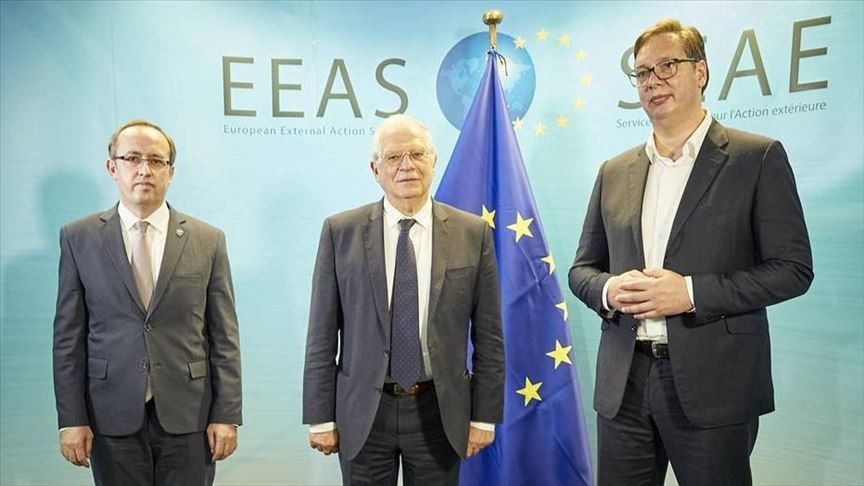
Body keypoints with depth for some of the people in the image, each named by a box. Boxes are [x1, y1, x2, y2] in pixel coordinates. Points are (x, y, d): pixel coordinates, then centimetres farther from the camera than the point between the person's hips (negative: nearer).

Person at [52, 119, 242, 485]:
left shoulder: (208, 240, 1)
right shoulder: (79, 237, 2)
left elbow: (224, 336, 0)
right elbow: (68, 336, 2)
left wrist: (227, 414, -4)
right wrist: (71, 418, -2)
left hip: (188, 415, 0)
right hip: (112, 417, 0)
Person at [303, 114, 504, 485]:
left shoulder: (472, 233, -3)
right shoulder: (340, 232, -3)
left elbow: (488, 336, 0)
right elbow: (322, 336, -2)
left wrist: (484, 415, 0)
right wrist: (321, 417, -2)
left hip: (439, 411, 1)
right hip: (362, 412, 0)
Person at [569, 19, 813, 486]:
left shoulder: (757, 158, -1)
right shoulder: (614, 172, 10)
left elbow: (793, 268, -5)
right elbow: (582, 268, 14)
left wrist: (691, 292, -16)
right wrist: (608, 290, -9)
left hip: (712, 384, -3)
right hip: (623, 383, 4)